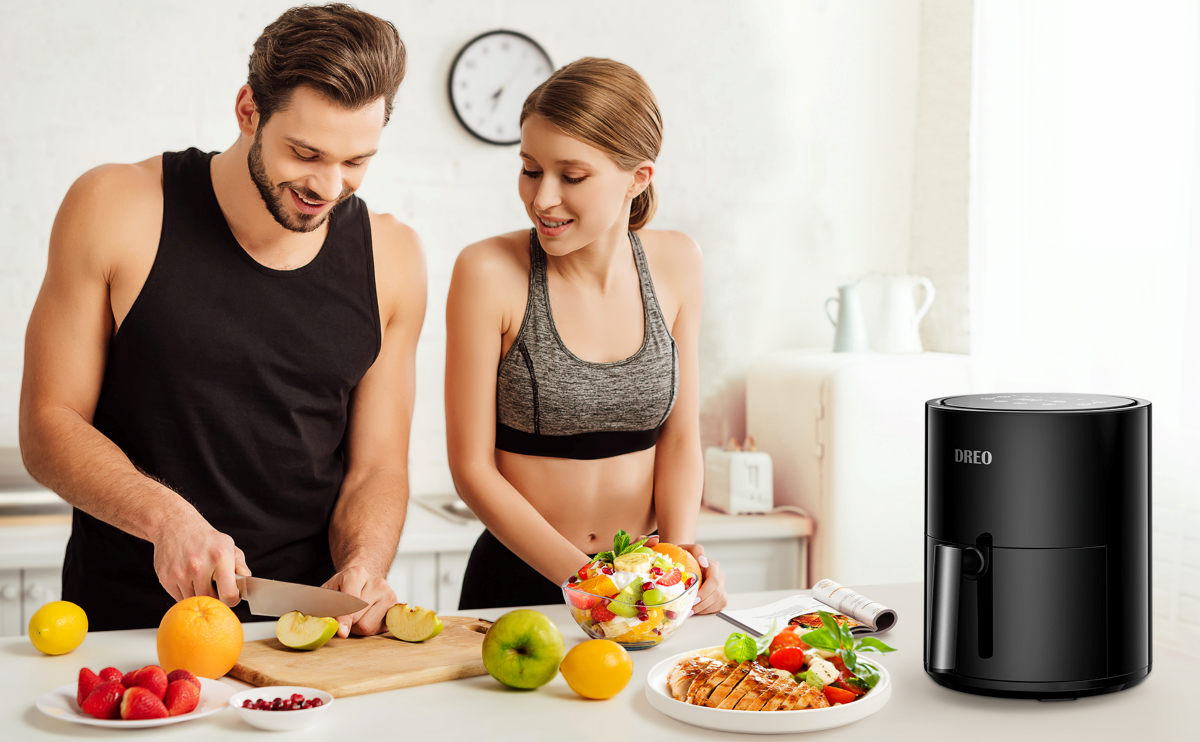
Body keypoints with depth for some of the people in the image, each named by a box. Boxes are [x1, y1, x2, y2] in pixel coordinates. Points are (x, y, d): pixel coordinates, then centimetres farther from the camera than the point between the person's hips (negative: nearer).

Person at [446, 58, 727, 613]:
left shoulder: (675, 264, 0)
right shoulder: (489, 272, -11)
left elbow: (680, 437, 6)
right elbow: (472, 468, -9)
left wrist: (679, 555, -11)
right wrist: (583, 578, -16)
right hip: (520, 581, -2)